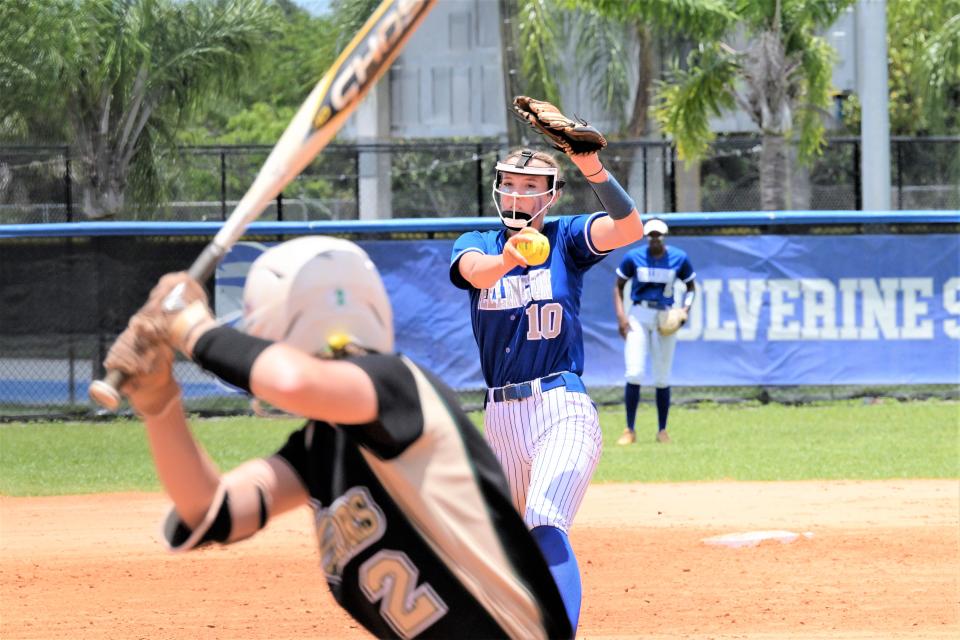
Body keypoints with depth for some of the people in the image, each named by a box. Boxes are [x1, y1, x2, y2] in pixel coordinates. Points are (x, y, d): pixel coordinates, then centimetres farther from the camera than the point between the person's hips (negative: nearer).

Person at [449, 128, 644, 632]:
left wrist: (592, 168, -34)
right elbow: (476, 270, -18)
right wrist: (507, 259, -43)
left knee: (544, 526, -26)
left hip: (562, 411, -5)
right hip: (499, 416, 5)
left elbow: (629, 228, -18)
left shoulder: (566, 239, 2)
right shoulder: (477, 246, 7)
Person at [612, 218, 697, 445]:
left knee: (662, 378, 3)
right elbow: (618, 286, 5)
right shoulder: (633, 257, -3)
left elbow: (691, 286, 12)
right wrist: (620, 315, -8)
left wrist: (685, 309, -6)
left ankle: (662, 431, 14)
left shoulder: (679, 258, -1)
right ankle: (630, 430, -6)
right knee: (634, 374, -12)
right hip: (638, 315, -1)